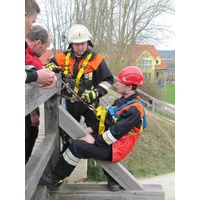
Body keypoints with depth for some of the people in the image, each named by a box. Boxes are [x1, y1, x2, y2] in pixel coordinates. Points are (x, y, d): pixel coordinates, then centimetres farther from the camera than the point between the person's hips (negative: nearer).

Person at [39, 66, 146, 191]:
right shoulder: (125, 100, 9)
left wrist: (95, 140, -20)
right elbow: (108, 121, 14)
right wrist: (91, 129, 5)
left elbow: (117, 132, -26)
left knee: (77, 146, -20)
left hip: (116, 148, -10)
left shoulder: (134, 108, -22)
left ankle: (55, 178, 1)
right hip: (111, 143, 10)